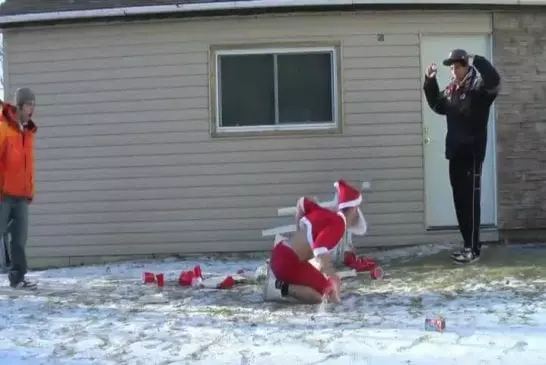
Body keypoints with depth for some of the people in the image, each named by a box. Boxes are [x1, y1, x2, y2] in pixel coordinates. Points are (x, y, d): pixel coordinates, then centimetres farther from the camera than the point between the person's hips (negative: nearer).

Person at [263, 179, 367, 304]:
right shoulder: (338, 223, -13)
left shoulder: (326, 214, 13)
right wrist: (333, 277, -24)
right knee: (326, 293, -8)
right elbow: (320, 250, -29)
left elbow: (302, 202, 30)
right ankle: (281, 288, -12)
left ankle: (278, 276, 14)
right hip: (288, 262, -10)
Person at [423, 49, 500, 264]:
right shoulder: (451, 91, 14)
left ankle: (473, 249, -1)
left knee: (470, 201, -6)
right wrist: (430, 81, 18)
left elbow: (494, 82, -30)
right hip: (455, 153, 8)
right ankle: (469, 245, 20)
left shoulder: (478, 87, -8)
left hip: (472, 153, -8)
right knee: (460, 201, 11)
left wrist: (477, 61, -25)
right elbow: (437, 105, 30)